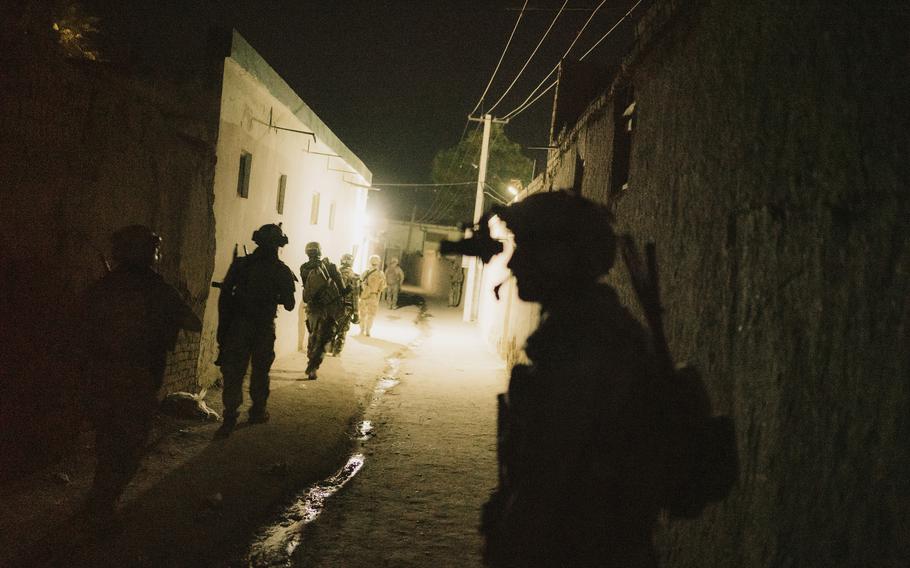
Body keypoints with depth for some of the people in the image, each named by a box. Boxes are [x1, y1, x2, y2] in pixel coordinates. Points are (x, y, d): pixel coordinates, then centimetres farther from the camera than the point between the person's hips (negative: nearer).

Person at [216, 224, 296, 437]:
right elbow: (289, 304, 0)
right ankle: (258, 412, 24)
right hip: (265, 328, 0)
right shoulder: (281, 271, -6)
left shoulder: (241, 263, -3)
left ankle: (230, 417, -4)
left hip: (238, 325, 0)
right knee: (260, 371, 15)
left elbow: (225, 295, -4)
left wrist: (223, 325, 2)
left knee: (233, 371, 2)